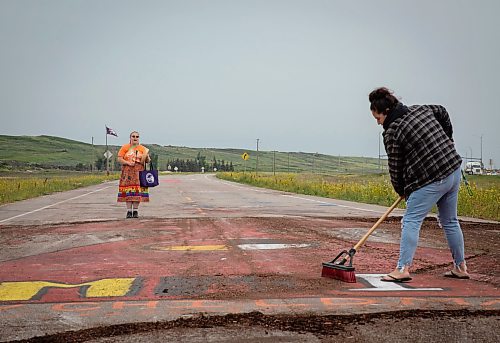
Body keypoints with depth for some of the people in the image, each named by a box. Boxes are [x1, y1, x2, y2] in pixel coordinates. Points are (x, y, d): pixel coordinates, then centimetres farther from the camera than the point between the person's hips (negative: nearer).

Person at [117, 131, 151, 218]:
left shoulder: (143, 148, 12)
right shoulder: (125, 147, 8)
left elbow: (147, 161, 10)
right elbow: (119, 159, 2)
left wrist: (147, 156, -12)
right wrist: (128, 163, -12)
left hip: (139, 172, 1)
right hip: (127, 172, -1)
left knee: (138, 191, -5)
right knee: (128, 191, -5)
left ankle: (135, 210, 1)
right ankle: (129, 211, -2)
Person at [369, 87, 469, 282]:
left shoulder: (392, 133, -12)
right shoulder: (420, 109, 8)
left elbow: (395, 168, -5)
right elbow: (442, 112, 28)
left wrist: (401, 191, 10)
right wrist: (447, 140, 30)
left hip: (432, 180, -9)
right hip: (454, 170, 9)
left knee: (411, 221, -3)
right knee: (450, 221, 18)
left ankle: (403, 268, -7)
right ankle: (460, 267, 27)